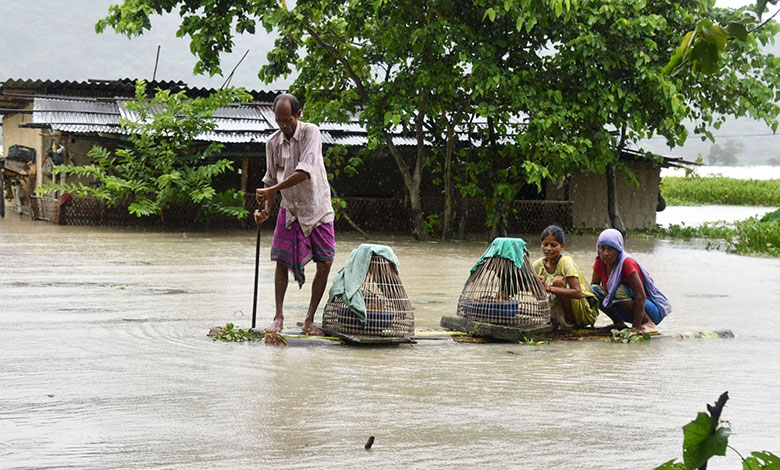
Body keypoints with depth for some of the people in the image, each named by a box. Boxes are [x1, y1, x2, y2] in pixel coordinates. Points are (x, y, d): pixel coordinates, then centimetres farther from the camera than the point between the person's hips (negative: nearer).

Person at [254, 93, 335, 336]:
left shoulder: (311, 133, -16)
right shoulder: (273, 143, -2)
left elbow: (305, 172, -27)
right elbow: (271, 178, 8)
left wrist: (271, 190, -28)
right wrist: (266, 209, -8)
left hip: (317, 208, -3)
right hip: (290, 209, 3)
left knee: (325, 263, -4)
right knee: (282, 261, -5)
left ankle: (309, 320, 5)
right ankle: (279, 317, 2)